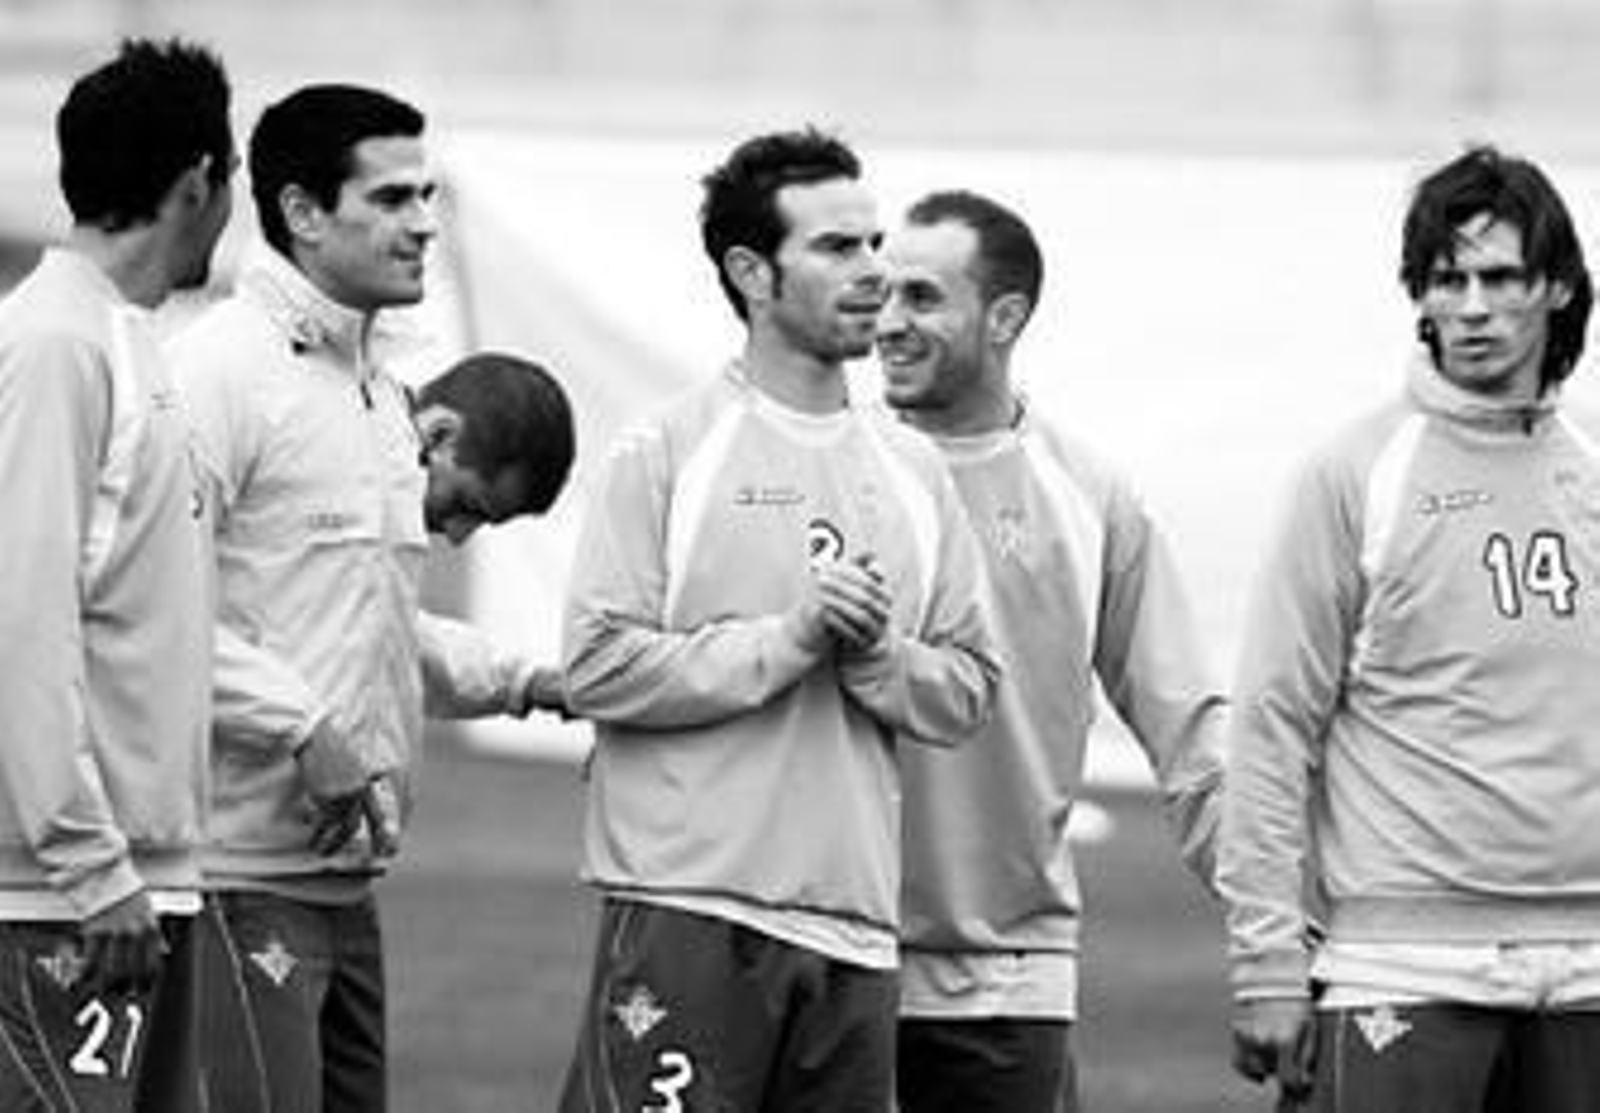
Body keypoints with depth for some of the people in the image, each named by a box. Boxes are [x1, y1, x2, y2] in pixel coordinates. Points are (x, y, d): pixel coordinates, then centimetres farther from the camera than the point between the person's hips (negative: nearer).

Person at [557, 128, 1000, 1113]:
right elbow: (600, 668, -9)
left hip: (856, 923, 5)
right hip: (689, 910, -5)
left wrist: (875, 653, -8)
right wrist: (790, 639, -14)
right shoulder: (667, 454, -2)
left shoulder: (912, 472, 15)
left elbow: (968, 691, 13)